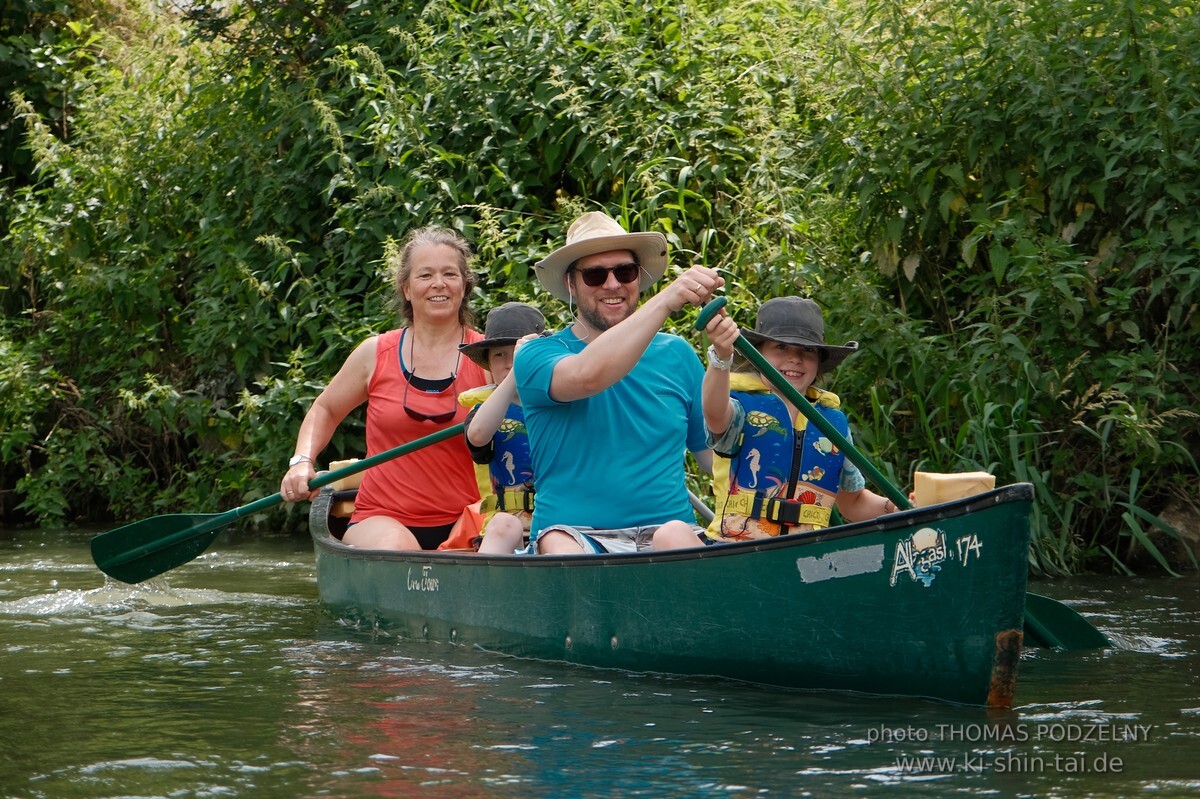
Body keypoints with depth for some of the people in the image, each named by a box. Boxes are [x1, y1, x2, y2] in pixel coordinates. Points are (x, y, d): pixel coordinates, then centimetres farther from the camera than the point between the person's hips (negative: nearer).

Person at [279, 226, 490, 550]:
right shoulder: (376, 354, 7)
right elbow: (325, 410, 22)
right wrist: (302, 461, 5)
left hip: (462, 522, 0)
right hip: (382, 518, 0)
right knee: (397, 548, -34)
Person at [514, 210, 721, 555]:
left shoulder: (677, 354, 17)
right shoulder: (536, 356, 4)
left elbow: (715, 453, 18)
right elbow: (587, 376, -20)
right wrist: (666, 301, -25)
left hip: (671, 534, 2)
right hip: (574, 535, -2)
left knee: (675, 536, -33)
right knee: (558, 547, -37)